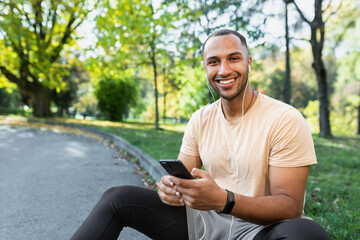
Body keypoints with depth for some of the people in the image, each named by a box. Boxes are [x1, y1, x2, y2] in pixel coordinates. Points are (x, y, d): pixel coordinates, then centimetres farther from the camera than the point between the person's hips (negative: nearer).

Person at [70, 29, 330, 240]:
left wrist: (223, 200, -35)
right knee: (117, 198, -5)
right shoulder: (200, 119, 3)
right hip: (206, 218, 4)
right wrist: (170, 186, -21)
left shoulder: (285, 120, -14)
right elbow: (182, 176, 5)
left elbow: (291, 206, -18)